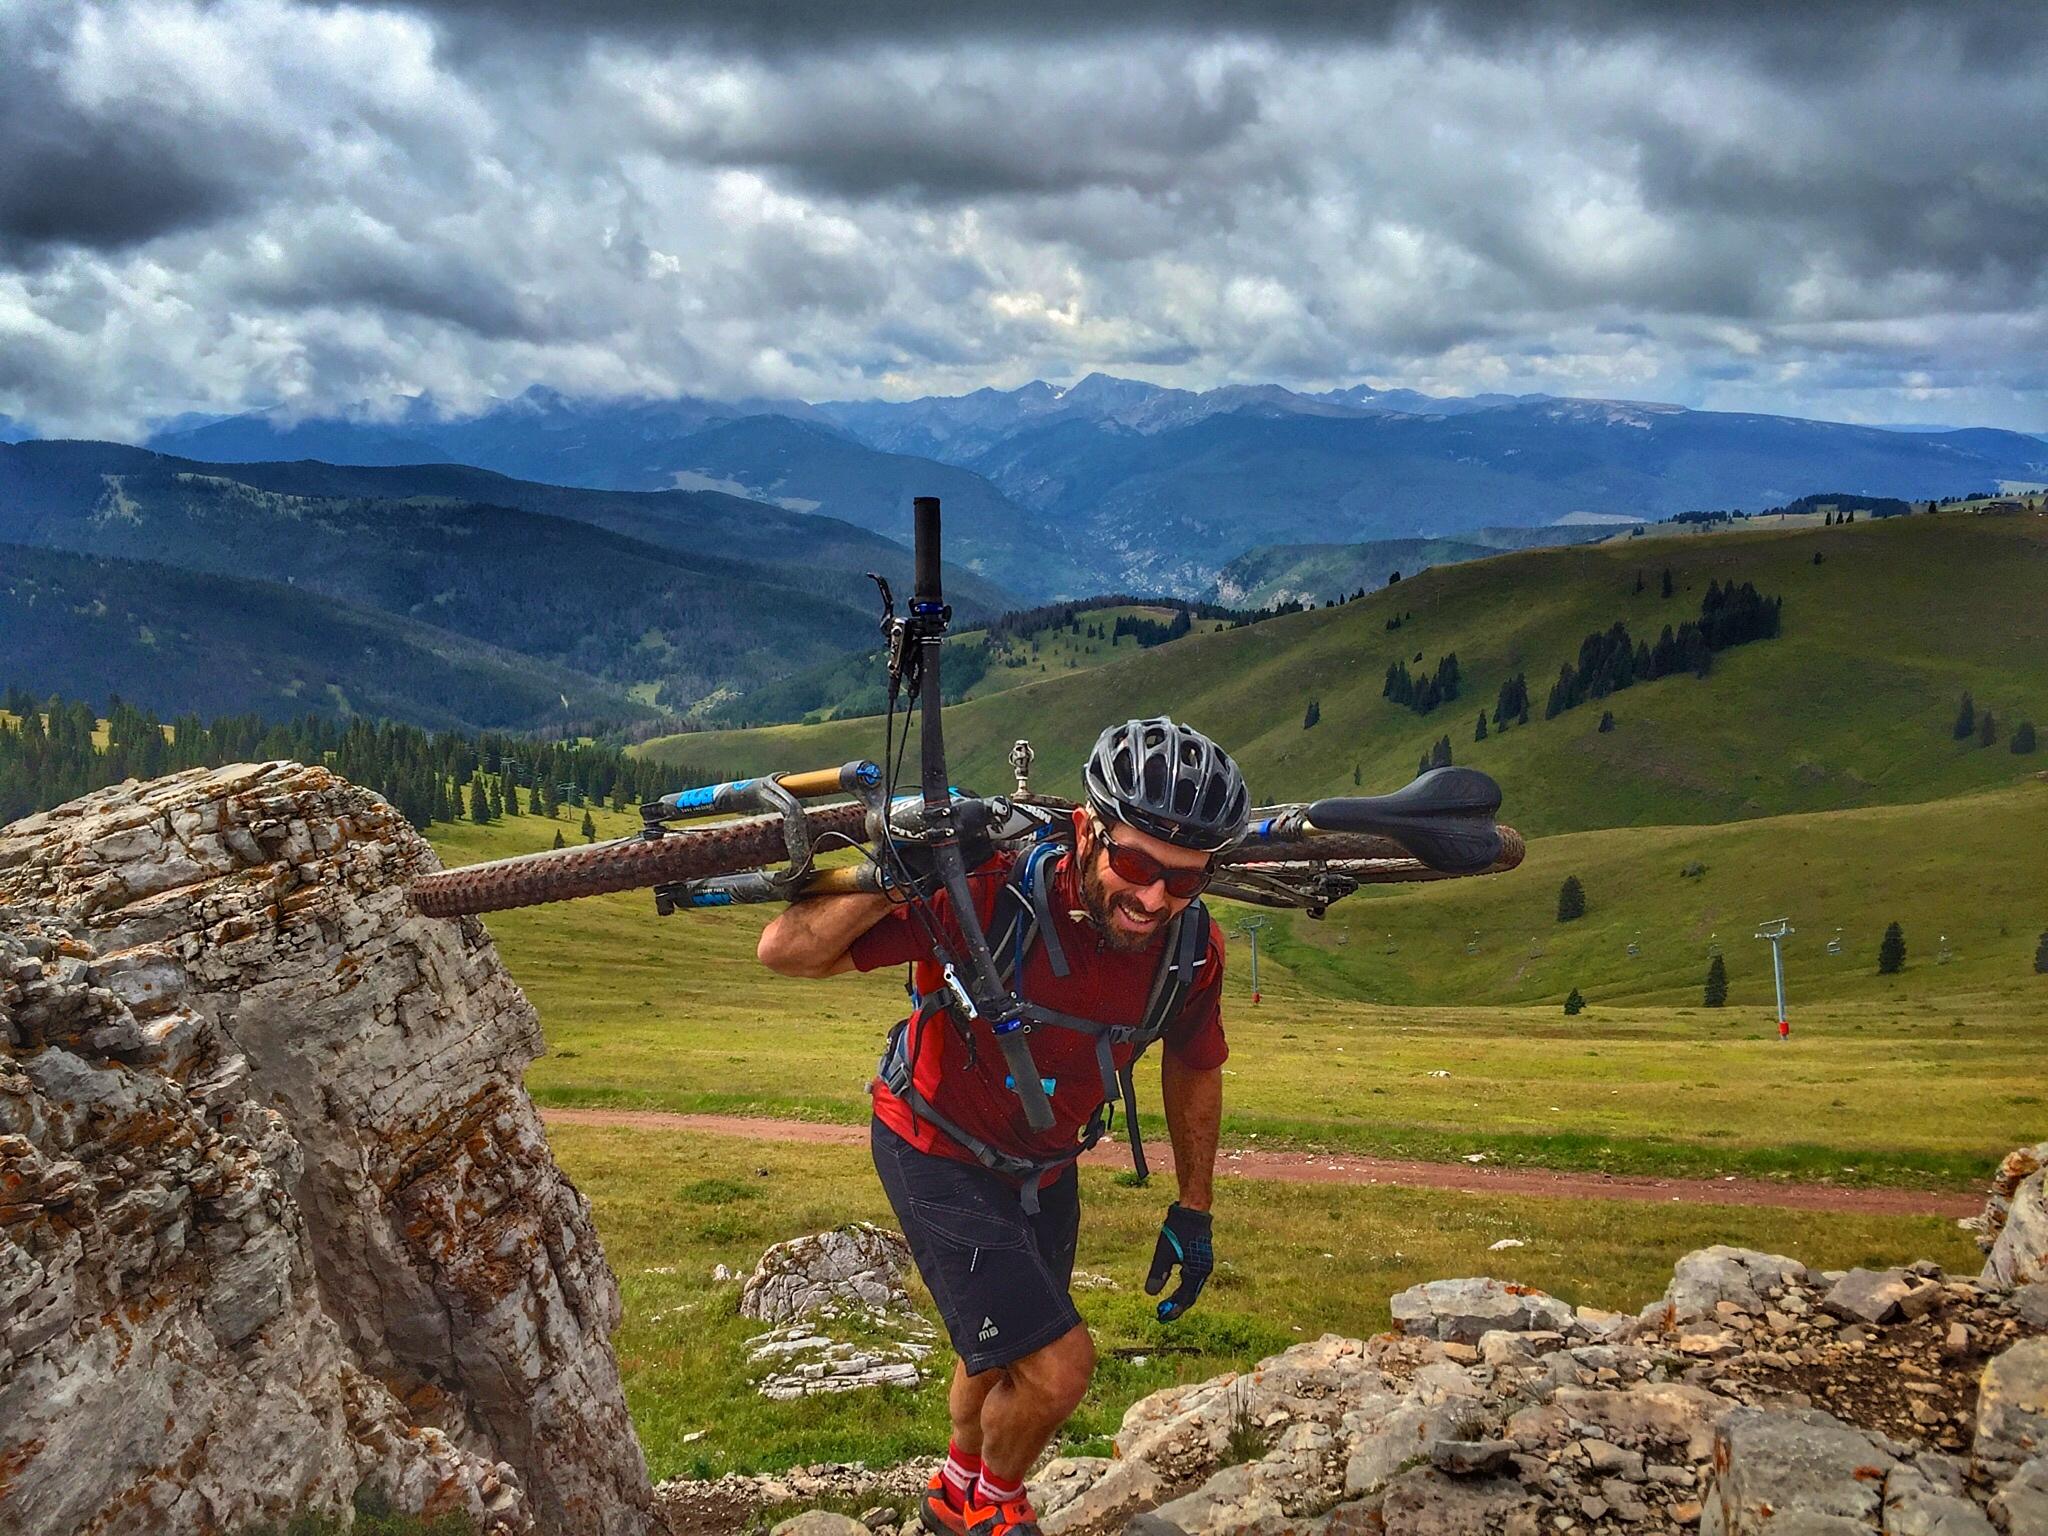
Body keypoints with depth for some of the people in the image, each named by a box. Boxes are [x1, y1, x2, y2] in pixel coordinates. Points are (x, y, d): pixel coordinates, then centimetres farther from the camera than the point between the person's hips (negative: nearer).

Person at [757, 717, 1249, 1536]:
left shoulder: (1192, 946, -22)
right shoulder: (991, 894, -37)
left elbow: (1193, 1069, 0)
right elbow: (785, 951, -35)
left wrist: (1192, 1213, 7)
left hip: (1043, 1164, 6)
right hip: (938, 1154, -5)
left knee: (1002, 1356, 26)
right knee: (1057, 1365, -14)